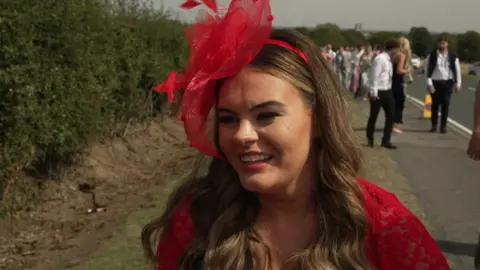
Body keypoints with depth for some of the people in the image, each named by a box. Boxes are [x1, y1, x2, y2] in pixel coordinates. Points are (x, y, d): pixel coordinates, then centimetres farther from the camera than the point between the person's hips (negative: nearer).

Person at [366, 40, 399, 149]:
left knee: (390, 116, 6)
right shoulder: (380, 59, -17)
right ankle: (370, 140, 22)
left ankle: (386, 141, 14)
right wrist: (374, 93, -20)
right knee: (373, 117, 6)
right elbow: (374, 76, -19)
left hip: (388, 91, 8)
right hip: (378, 92, -8)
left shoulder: (388, 59, 10)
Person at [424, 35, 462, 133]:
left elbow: (457, 70, 5)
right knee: (435, 104, 5)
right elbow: (428, 70, -4)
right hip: (435, 82, -1)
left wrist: (458, 84, 2)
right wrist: (429, 84, -11)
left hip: (447, 82, 1)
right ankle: (434, 125, 16)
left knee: (445, 105, 0)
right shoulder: (432, 55, -3)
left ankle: (443, 126, 8)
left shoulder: (452, 56, 2)